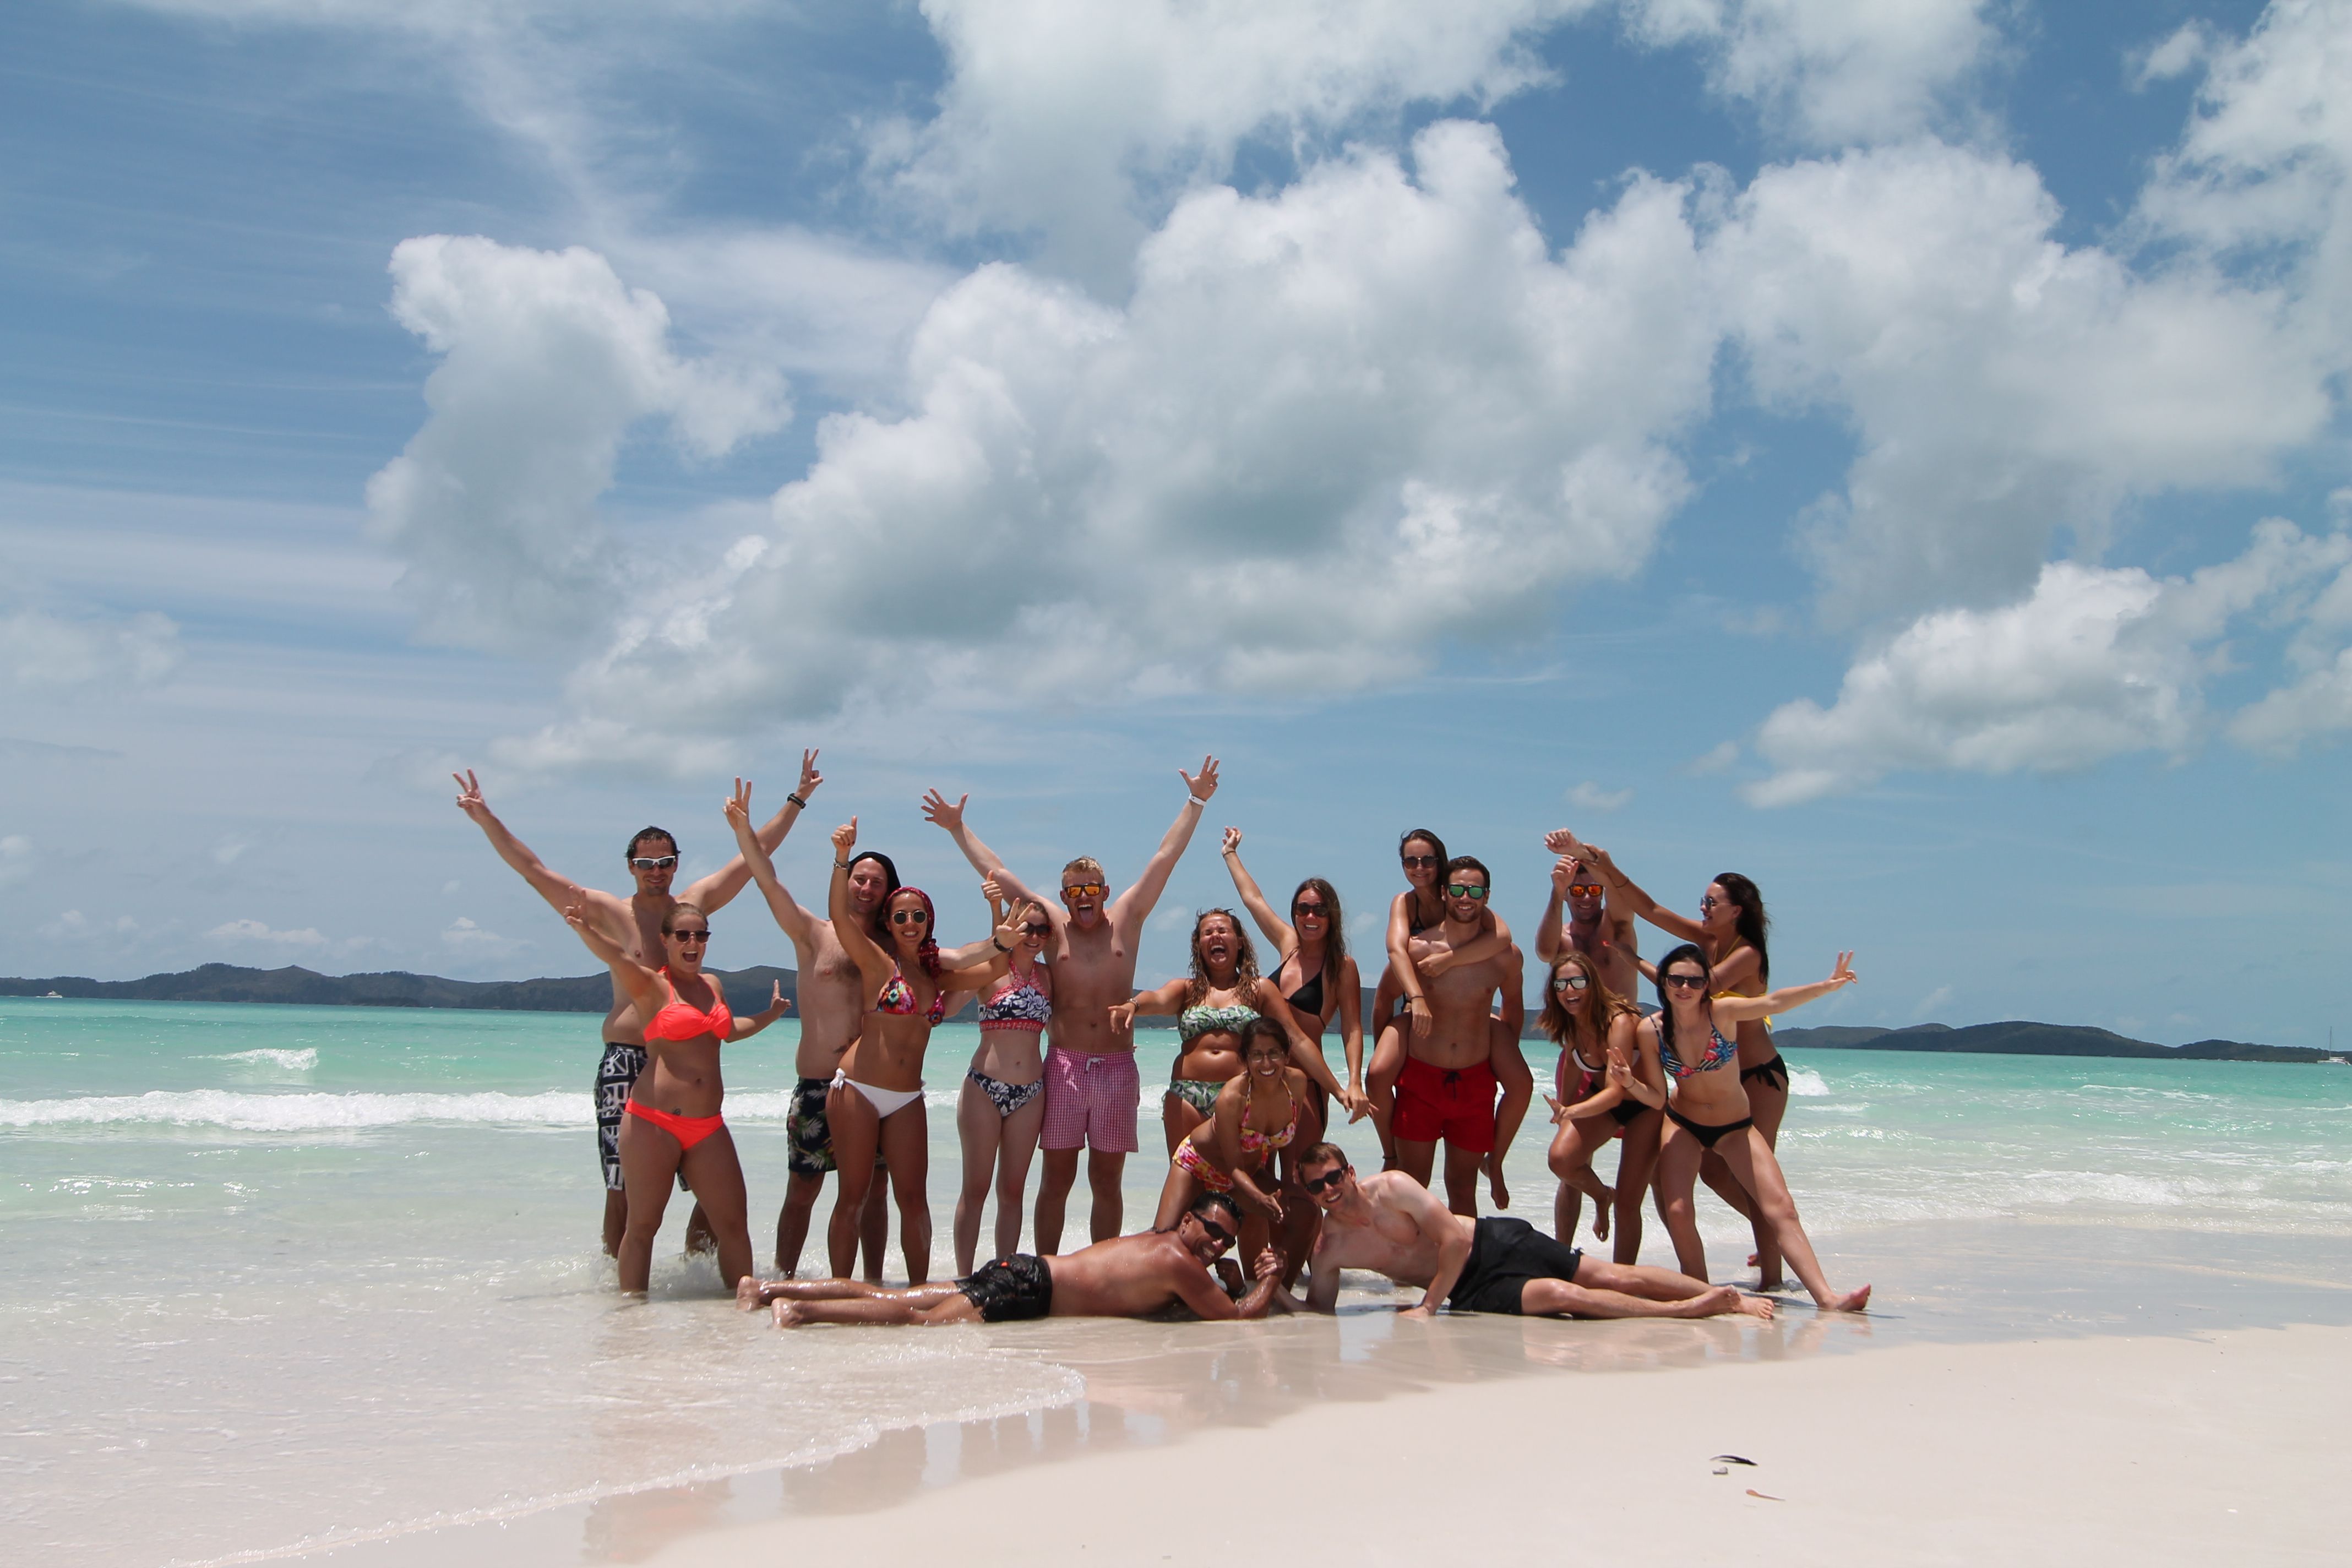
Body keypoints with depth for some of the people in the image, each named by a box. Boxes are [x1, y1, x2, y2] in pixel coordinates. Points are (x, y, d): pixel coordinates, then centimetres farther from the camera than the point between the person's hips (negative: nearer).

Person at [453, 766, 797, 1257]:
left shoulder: (695, 903, 12)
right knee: (623, 1189, -4)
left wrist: (796, 802, 21)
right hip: (626, 1063, -3)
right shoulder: (609, 912, 6)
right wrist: (486, 818, -1)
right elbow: (533, 870, 4)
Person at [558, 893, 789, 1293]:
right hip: (653, 1121, -5)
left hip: (708, 1125, 6)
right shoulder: (651, 985, -2)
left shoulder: (713, 985, 16)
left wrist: (770, 1015, 38)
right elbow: (617, 956, -25)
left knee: (732, 1223, 5)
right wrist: (586, 928, -44)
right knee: (642, 1225, -1)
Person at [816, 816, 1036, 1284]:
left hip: (907, 1098, 4)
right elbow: (840, 916, -15)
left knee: (914, 1197, 3)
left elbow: (992, 970, 10)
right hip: (858, 1090, -4)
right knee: (852, 1196, 0)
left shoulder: (939, 972, 13)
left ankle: (919, 1289, 11)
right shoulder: (877, 961, -1)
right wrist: (842, 859, -28)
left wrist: (1004, 942, -13)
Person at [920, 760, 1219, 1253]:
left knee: (1107, 1181, 6)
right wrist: (958, 828, 10)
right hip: (1063, 1065, 0)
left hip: (1117, 1069, 1)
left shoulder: (1127, 920, 7)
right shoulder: (1053, 926, 6)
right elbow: (996, 871, 8)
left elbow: (1164, 859, 6)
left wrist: (1196, 803, 4)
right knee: (1056, 1179, 2)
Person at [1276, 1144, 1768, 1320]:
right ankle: (1688, 1310, -17)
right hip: (1469, 1291, 1)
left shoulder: (1392, 1188, -15)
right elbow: (1319, 1314, 2)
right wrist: (1278, 1293, -19)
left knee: (1612, 1277, -12)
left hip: (1494, 1243, -1)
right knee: (1561, 1295, -22)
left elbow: (1455, 1239, -17)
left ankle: (1729, 1298, -8)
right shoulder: (1327, 1249, -5)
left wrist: (1427, 1307, -19)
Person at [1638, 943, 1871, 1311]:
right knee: (1677, 1212, -14)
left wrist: (1829, 985, -54)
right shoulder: (1651, 1030, -16)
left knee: (1781, 1209, -11)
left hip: (1736, 1127, -1)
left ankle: (1827, 1297, -14)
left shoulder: (1721, 1011, -21)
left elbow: (1773, 1002, -38)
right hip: (1683, 1124, 1)